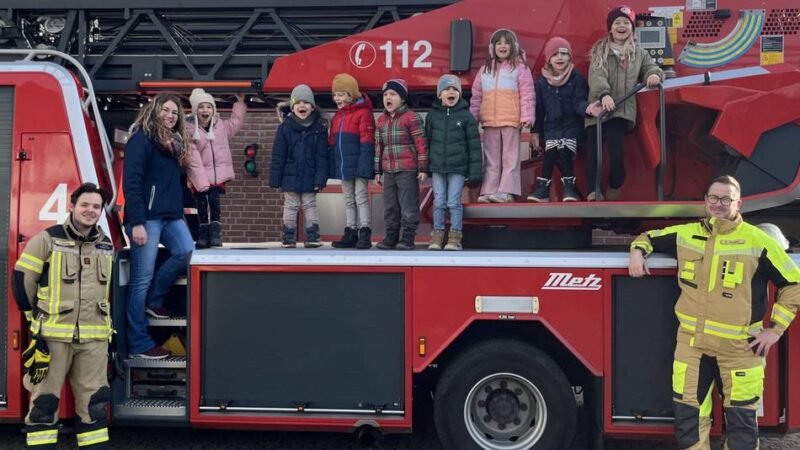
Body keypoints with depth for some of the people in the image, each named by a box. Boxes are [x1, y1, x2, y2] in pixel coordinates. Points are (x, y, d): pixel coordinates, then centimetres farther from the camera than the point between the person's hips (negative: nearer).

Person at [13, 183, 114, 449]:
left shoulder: (107, 247, 12)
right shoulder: (48, 239, -3)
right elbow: (22, 278, -1)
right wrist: (36, 316, 4)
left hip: (94, 338, 4)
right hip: (52, 335, -4)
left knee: (94, 403, 7)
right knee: (44, 401, 1)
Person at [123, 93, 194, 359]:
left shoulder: (174, 143, 19)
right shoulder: (141, 139, -6)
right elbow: (131, 182, -15)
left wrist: (179, 212, 9)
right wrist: (136, 223, -21)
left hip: (171, 216, 8)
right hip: (147, 217, -8)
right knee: (141, 279, -4)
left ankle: (153, 300, 10)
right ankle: (139, 344, 1)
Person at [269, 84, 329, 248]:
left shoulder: (319, 129, -3)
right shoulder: (285, 127, -4)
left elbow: (322, 156, -3)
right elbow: (278, 156, -3)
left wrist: (320, 178, -9)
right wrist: (275, 178, -5)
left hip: (309, 178, 0)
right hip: (290, 177, 0)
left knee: (310, 205, 7)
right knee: (290, 207, 9)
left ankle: (313, 236, 12)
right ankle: (289, 238, 16)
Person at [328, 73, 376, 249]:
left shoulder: (363, 113, -10)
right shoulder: (337, 117, 14)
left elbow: (367, 143, -15)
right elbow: (332, 144, 16)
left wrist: (364, 166, -21)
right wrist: (332, 167, 11)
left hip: (358, 166, -8)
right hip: (343, 167, 8)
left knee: (361, 198, -4)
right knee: (349, 200, 12)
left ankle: (365, 233, -1)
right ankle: (351, 233, 18)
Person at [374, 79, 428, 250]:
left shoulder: (411, 117, -6)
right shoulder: (381, 120, 14)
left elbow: (421, 143, -7)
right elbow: (378, 146, 18)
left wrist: (423, 168, -10)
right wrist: (377, 171, 16)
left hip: (407, 171, -6)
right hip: (388, 171, 6)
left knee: (408, 205, -2)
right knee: (390, 206, 11)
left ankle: (408, 238, 5)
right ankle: (391, 236, 19)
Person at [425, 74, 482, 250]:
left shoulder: (466, 115, -2)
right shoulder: (432, 115, 6)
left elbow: (474, 144, -2)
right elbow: (427, 140, 10)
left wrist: (475, 170, -6)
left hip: (458, 167, -2)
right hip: (437, 166, 3)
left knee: (454, 202, -1)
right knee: (439, 203, 6)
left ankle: (455, 237, 7)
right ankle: (437, 236, 13)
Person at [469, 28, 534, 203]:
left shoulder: (520, 68, 1)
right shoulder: (485, 70, 14)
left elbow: (527, 95, -5)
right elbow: (476, 97, 16)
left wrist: (527, 117, -12)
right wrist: (472, 118, 12)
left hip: (511, 121, -4)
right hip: (489, 122, 4)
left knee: (510, 158, -1)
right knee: (491, 159, 7)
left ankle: (506, 191, 0)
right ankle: (489, 191, 9)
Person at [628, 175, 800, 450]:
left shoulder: (758, 241, -6)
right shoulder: (684, 234, 6)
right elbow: (649, 237, 23)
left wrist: (775, 329, -5)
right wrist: (638, 251, 0)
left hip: (739, 347, -3)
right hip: (692, 343, 3)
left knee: (741, 421, 7)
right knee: (688, 418, 7)